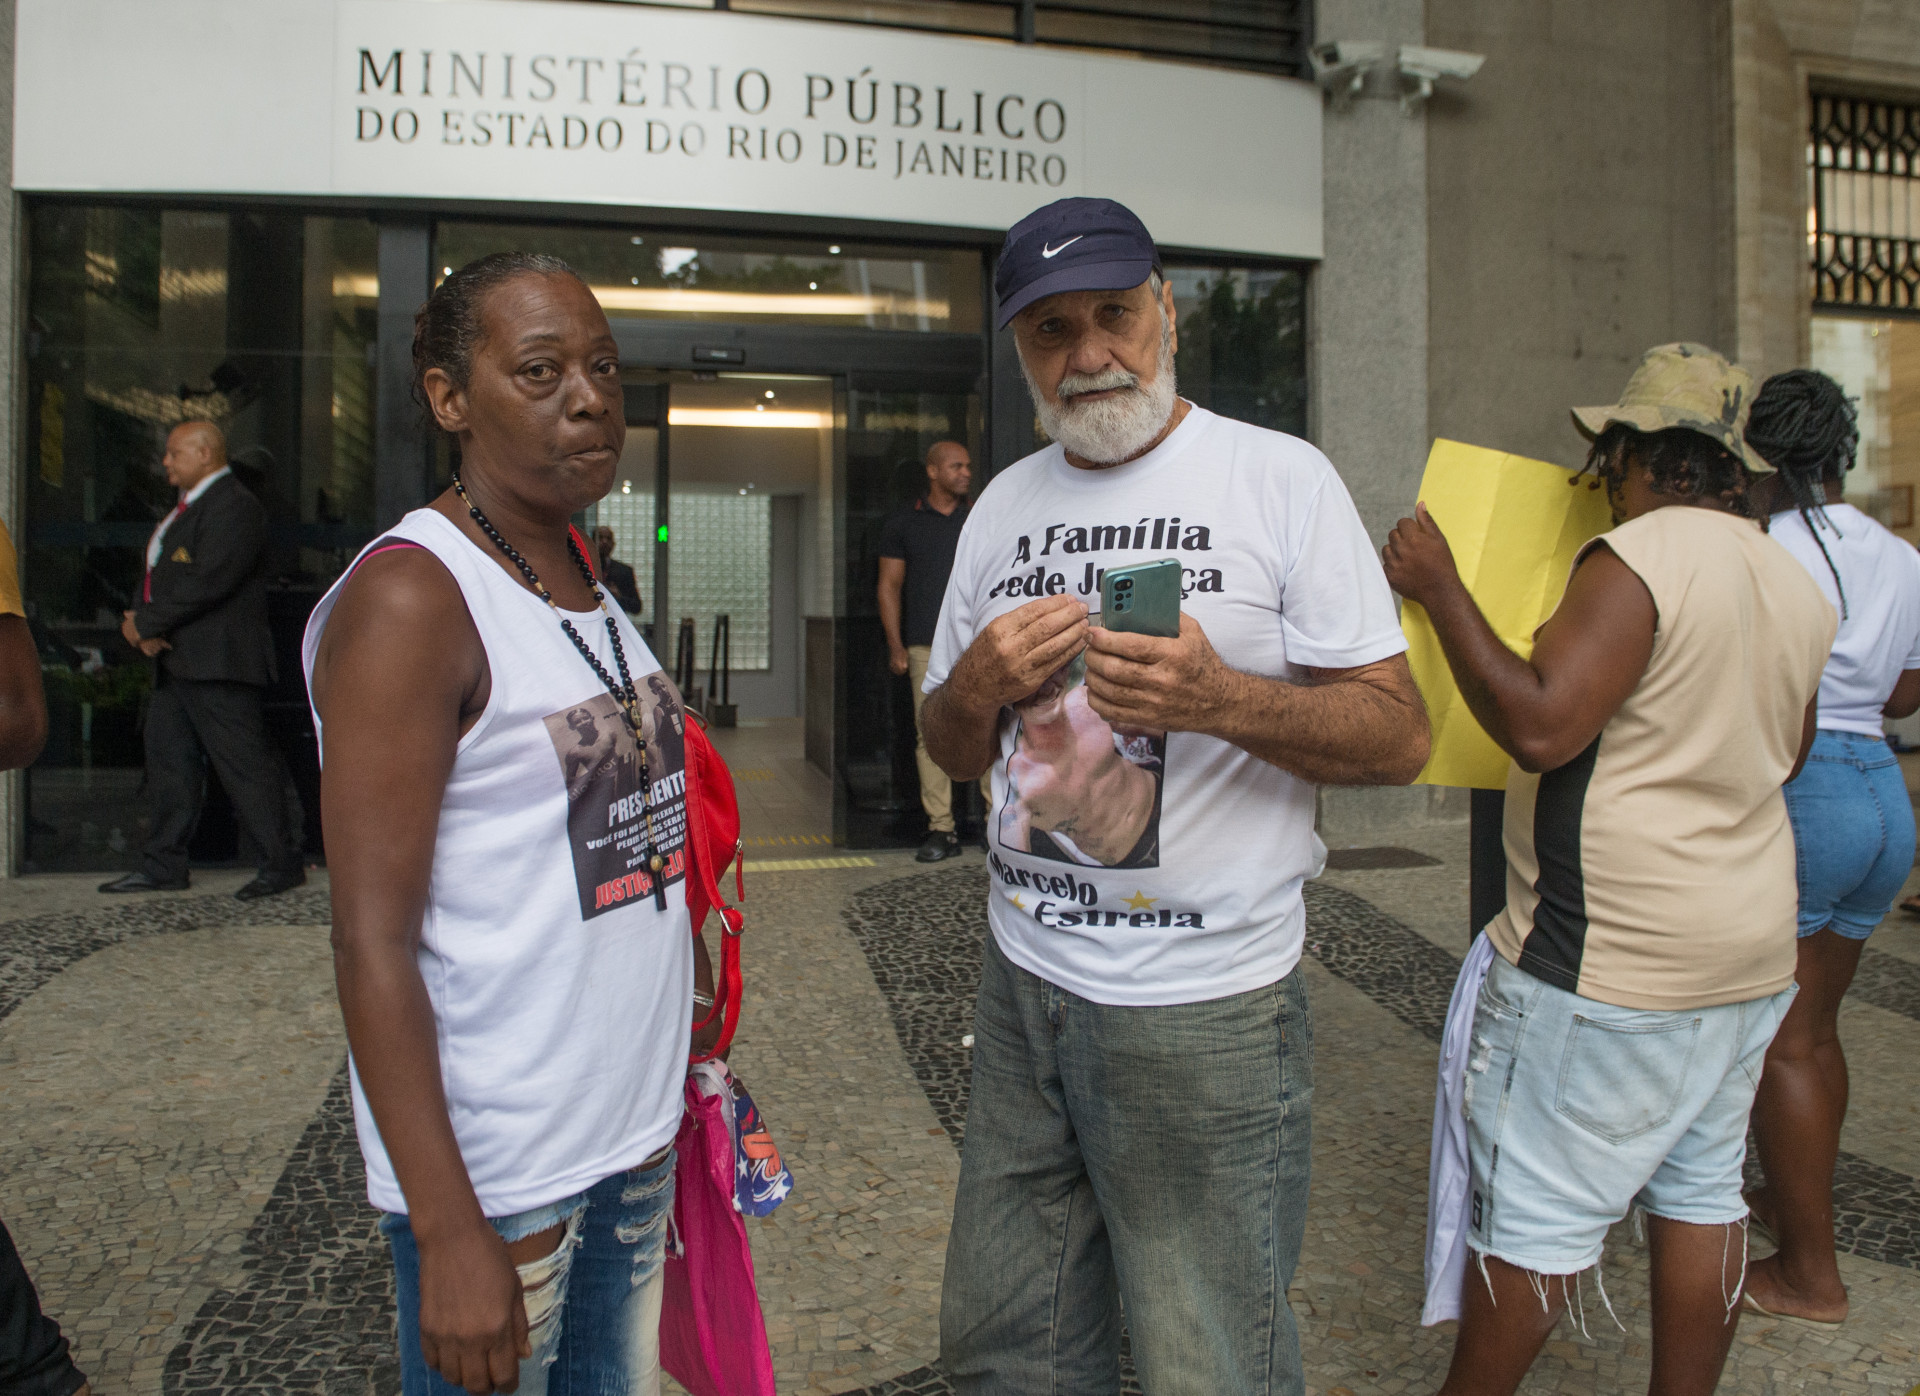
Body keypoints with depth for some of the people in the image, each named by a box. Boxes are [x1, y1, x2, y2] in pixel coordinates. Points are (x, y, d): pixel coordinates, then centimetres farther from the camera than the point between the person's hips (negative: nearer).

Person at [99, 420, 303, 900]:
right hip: (177, 659, 11)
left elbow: (208, 581, -21)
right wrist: (144, 626, -3)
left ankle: (282, 865, 0)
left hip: (218, 662, -10)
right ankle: (164, 866, 20)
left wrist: (145, 623, -14)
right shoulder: (186, 508, 22)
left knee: (244, 762, -7)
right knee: (168, 756, 12)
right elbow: (156, 576, 17)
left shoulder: (234, 506, -11)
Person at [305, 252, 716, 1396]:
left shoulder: (582, 579, 8)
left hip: (637, 1127, 8)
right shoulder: (408, 595, -16)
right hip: (496, 1168, -7)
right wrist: (449, 1231, -20)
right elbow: (373, 941, -19)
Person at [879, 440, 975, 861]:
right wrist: (895, 644, 2)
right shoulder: (902, 522, 9)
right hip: (926, 646, 0)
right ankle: (941, 829, 3)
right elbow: (890, 585, 10)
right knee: (931, 734, -2)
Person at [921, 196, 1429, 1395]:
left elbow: (1399, 737, -9)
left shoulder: (1281, 477, -7)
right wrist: (977, 685, -8)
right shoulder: (1003, 506, 9)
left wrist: (1222, 699, -26)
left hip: (1207, 1009, -5)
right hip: (1024, 982, 5)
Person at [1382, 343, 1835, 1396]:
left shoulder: (1641, 557, -17)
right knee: (1701, 1187, 19)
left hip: (1611, 959, -9)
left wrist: (1440, 590, -19)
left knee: (1537, 1210, 2)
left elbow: (1537, 725, -26)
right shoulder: (1797, 583, 11)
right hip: (1752, 951, 9)